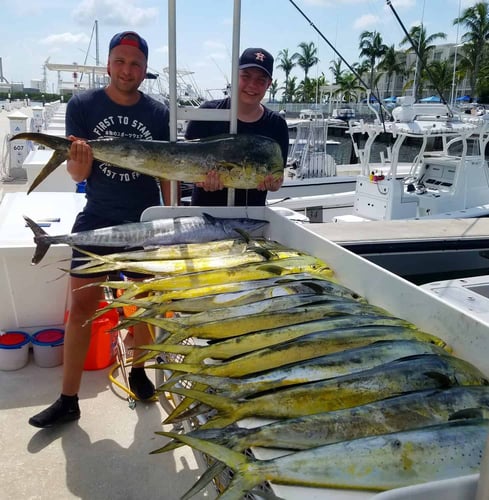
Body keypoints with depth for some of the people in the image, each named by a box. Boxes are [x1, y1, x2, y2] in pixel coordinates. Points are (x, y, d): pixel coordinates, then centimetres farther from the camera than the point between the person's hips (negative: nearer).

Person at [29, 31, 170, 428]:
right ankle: (68, 400, 12)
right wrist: (79, 161, -29)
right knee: (81, 307, 0)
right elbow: (78, 175, -6)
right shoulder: (82, 105, -6)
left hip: (146, 222, 2)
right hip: (97, 221, -1)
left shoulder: (159, 112, -2)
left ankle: (138, 371, 36)